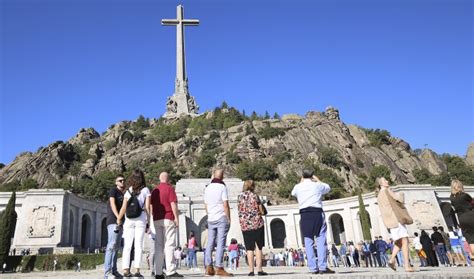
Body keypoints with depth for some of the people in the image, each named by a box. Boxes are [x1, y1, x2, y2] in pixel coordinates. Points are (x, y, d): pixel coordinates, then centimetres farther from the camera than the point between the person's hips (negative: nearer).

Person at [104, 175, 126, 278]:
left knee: (116, 246, 8)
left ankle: (114, 270, 12)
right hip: (113, 221, -8)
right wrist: (118, 217, -22)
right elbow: (112, 204, -13)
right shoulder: (113, 190, 1)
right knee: (112, 245, -16)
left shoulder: (123, 194, 21)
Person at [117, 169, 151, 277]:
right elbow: (147, 207, -1)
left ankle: (126, 270, 4)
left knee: (127, 246, 5)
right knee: (138, 245, 1)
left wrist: (119, 219, 14)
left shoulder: (128, 191, 7)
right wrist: (148, 222, 5)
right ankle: (137, 270, -2)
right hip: (141, 220, -2)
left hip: (129, 220, 2)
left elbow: (124, 208, 1)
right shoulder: (146, 190, 3)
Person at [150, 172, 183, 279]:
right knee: (169, 245, -5)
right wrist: (176, 217, -9)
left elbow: (151, 206, 14)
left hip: (156, 220, 6)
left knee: (158, 245, 7)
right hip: (168, 219, -6)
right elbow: (173, 204, -11)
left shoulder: (154, 190, 14)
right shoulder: (169, 188, -4)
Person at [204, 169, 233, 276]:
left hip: (211, 219, 5)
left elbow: (206, 205, 14)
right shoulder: (222, 187, -7)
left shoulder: (207, 188, 11)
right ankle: (219, 268, -6)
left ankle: (209, 267, 4)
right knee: (220, 243, -4)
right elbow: (225, 205, -11)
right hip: (222, 218, -5)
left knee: (210, 243, 7)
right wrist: (229, 219, -6)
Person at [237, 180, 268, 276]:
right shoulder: (255, 196, -3)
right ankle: (259, 269, 3)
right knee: (258, 247, 5)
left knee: (249, 248, 6)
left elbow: (240, 211, 11)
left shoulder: (240, 197, 5)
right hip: (257, 223, -2)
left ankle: (251, 270, 3)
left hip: (245, 225, 2)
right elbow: (262, 211, -2)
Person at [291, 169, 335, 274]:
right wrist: (318, 180, 32)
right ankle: (322, 267, -7)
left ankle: (313, 268, 2)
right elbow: (328, 188, 26)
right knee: (321, 240, -1)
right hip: (317, 213, -2)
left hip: (304, 214, 2)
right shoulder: (317, 185, 5)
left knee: (308, 241, 4)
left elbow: (293, 193, 32)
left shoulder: (298, 187, 9)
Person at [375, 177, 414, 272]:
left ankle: (392, 259, 0)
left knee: (399, 242, 15)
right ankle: (407, 266, -15)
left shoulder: (379, 196, 20)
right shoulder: (387, 191, -6)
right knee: (404, 241, -10)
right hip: (396, 218, -9)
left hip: (390, 220, 9)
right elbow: (400, 200, -10)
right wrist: (400, 194, 11)